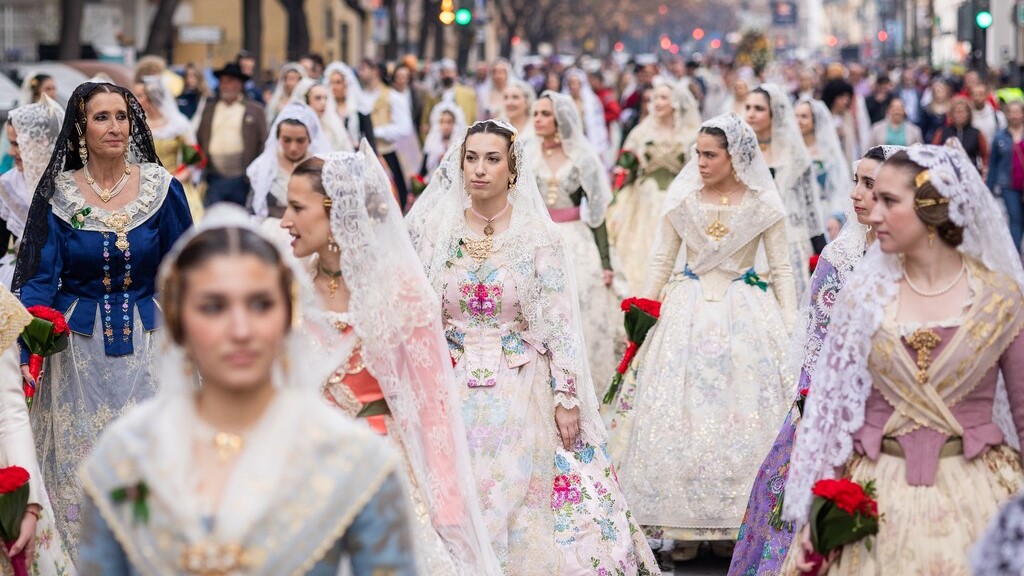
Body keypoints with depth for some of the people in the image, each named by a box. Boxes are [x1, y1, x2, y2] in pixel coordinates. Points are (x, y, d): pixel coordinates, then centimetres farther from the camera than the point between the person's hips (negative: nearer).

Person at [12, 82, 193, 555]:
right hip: (78, 349, 0)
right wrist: (29, 350, -19)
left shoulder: (162, 188, -2)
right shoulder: (57, 194, -3)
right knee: (80, 471, 6)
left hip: (148, 343, 0)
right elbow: (39, 279, -5)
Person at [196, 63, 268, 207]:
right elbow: (199, 140, 16)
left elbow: (264, 143, 1)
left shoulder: (254, 110, 4)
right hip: (214, 178, 2)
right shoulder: (208, 111, 14)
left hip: (242, 179, -2)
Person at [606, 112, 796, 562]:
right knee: (679, 416, 1)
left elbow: (781, 271, 0)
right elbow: (661, 261, 7)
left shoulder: (763, 205, -4)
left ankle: (733, 523, 13)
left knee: (743, 416, 0)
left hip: (745, 317, -2)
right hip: (686, 314, 2)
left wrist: (789, 330, -6)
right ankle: (685, 525, 11)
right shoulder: (682, 200, 1)